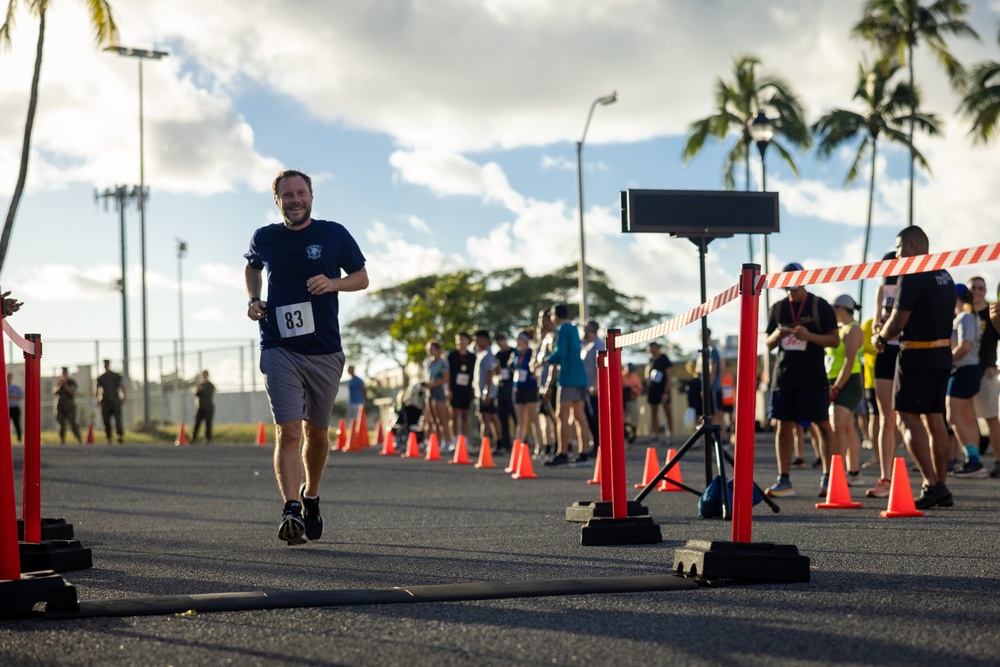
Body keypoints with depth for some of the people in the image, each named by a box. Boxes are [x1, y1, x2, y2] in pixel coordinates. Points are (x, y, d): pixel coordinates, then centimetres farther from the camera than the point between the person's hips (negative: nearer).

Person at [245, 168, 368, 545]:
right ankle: (291, 511, -22)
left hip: (324, 351, 1)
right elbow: (252, 267, 26)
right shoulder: (264, 239, 4)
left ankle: (311, 498, 35)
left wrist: (333, 283, -10)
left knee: (317, 432, 13)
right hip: (279, 350, -1)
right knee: (288, 431, -15)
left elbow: (362, 278, 10)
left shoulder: (334, 235, 1)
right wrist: (253, 300, 8)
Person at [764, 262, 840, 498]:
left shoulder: (820, 306, 0)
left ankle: (828, 479, -4)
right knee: (783, 425, 2)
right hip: (784, 376, 4)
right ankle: (783, 480, 5)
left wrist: (809, 336, -19)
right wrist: (776, 335, -9)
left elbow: (835, 339, -3)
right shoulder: (777, 308, 12)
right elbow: (769, 344, 15)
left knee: (822, 424, -5)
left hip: (813, 377, -4)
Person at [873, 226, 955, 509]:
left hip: (917, 357, -9)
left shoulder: (912, 277, -14)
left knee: (908, 419, -6)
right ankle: (941, 487, 14)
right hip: (943, 355, 9)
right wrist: (889, 332, 20)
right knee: (934, 419, 12)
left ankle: (931, 484, -15)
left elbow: (897, 321, -18)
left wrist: (880, 337, 3)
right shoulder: (945, 276, 14)